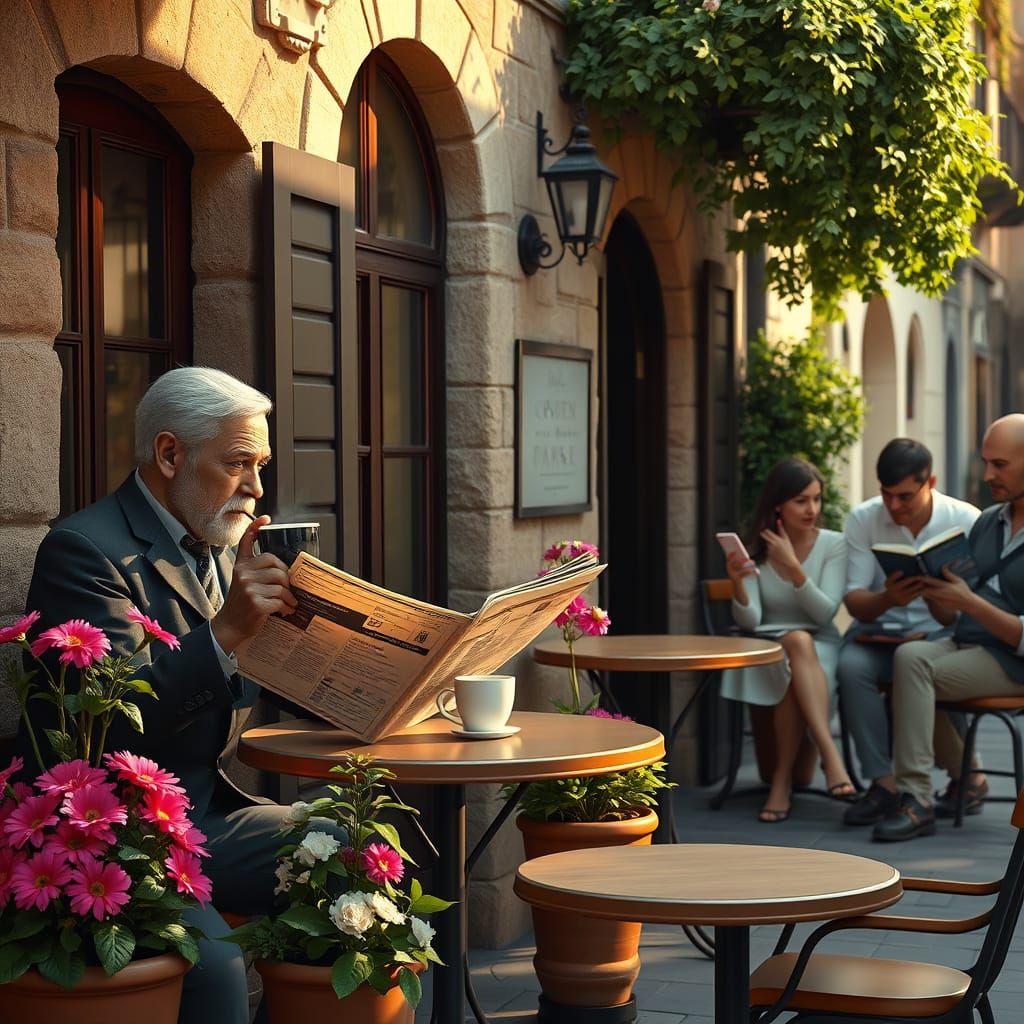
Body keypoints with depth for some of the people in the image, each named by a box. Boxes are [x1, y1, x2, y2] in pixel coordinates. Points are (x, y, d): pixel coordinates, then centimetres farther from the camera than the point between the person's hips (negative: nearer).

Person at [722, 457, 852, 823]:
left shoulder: (833, 545, -1)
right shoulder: (755, 550, 1)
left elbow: (825, 613, -13)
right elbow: (749, 621, -8)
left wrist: (793, 567, -25)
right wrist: (738, 584, -28)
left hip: (820, 647, 0)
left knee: (797, 663, -37)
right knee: (797, 642, -36)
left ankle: (782, 780, -33)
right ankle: (830, 754, -44)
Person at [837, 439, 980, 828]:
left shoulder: (966, 520, -6)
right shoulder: (862, 519, -3)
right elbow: (854, 601, -5)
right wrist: (887, 599, -30)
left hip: (940, 636, -1)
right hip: (880, 633, 1)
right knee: (851, 665, -31)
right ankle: (883, 782, -24)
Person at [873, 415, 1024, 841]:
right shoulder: (986, 523, 13)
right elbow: (953, 617, 14)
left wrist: (969, 601, -22)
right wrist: (931, 593, -7)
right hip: (965, 644, 8)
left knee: (912, 662, -26)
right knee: (911, 654, -19)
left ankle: (917, 800, -21)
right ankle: (967, 780, -2)